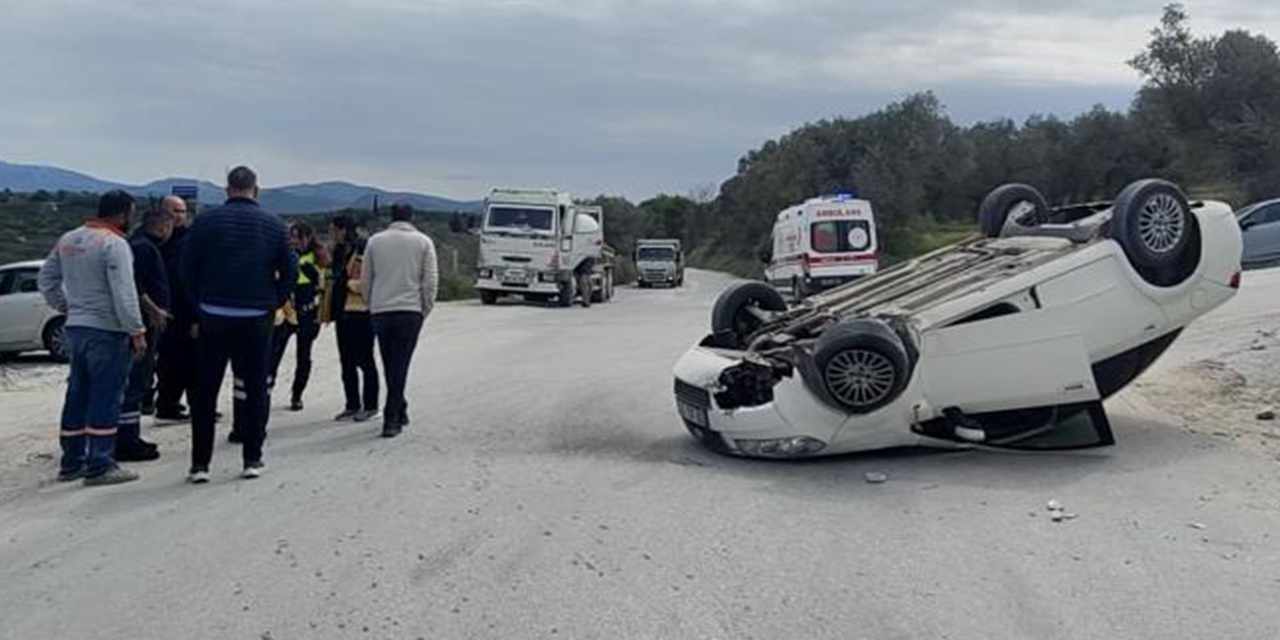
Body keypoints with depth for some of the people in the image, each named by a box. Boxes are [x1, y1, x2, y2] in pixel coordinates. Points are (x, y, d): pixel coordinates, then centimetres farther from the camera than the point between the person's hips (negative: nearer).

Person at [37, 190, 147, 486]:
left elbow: (47, 280, 16)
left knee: (77, 395, 15)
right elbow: (123, 294, -20)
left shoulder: (68, 240, 10)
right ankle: (99, 466, -1)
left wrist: (67, 307, 20)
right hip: (107, 331, -8)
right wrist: (137, 331, -16)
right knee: (106, 398, -3)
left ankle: (71, 462, 22)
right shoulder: (114, 244, -15)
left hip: (75, 327, 8)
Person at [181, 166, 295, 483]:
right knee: (254, 389, 9)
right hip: (257, 319, 0)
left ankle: (200, 463, 8)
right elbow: (290, 272, 1)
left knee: (205, 392, 7)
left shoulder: (206, 221, -1)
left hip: (214, 317, 0)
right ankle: (252, 459, 11)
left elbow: (187, 269, 0)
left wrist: (201, 304, 11)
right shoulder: (274, 225, 1)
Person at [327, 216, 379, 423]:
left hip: (361, 312, -9)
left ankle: (370, 406, 8)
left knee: (364, 360, -1)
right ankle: (352, 405, 21)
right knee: (347, 360, 12)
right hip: (343, 312, 9)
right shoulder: (339, 252, 14)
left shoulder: (364, 251, -13)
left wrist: (348, 283, -19)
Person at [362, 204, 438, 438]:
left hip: (380, 311, 2)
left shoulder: (375, 241, 8)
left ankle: (399, 412, 23)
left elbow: (365, 279, 9)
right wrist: (426, 309, 8)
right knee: (400, 365, -2)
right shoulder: (423, 242, 3)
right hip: (410, 310, -2)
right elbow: (430, 280, -2)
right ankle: (391, 419, -8)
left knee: (390, 365, 14)